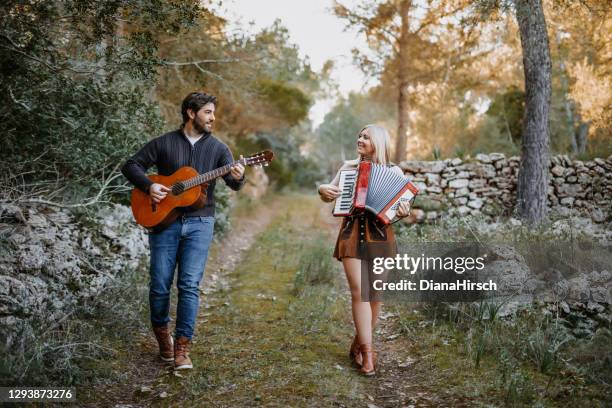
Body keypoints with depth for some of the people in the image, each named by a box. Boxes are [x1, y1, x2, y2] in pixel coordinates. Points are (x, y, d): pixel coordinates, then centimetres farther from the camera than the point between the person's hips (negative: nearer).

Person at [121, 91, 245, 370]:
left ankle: (182, 347, -2)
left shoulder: (217, 148, 7)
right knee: (160, 284, 2)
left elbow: (233, 183, -5)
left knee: (190, 285, -7)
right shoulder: (164, 143, 5)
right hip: (163, 219, 0)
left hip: (200, 223, 0)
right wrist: (148, 185, -10)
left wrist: (237, 178, -28)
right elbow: (131, 165, 7)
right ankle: (161, 331, 29)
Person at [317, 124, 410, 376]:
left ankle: (359, 345, 22)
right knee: (359, 292, -9)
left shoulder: (393, 171, 5)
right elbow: (328, 196, 19)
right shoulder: (348, 167, 11)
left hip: (379, 235, 0)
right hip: (352, 234, 0)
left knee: (375, 295, 4)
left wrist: (404, 212, -24)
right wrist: (322, 190, -4)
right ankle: (367, 353, -6)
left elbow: (407, 201, -1)